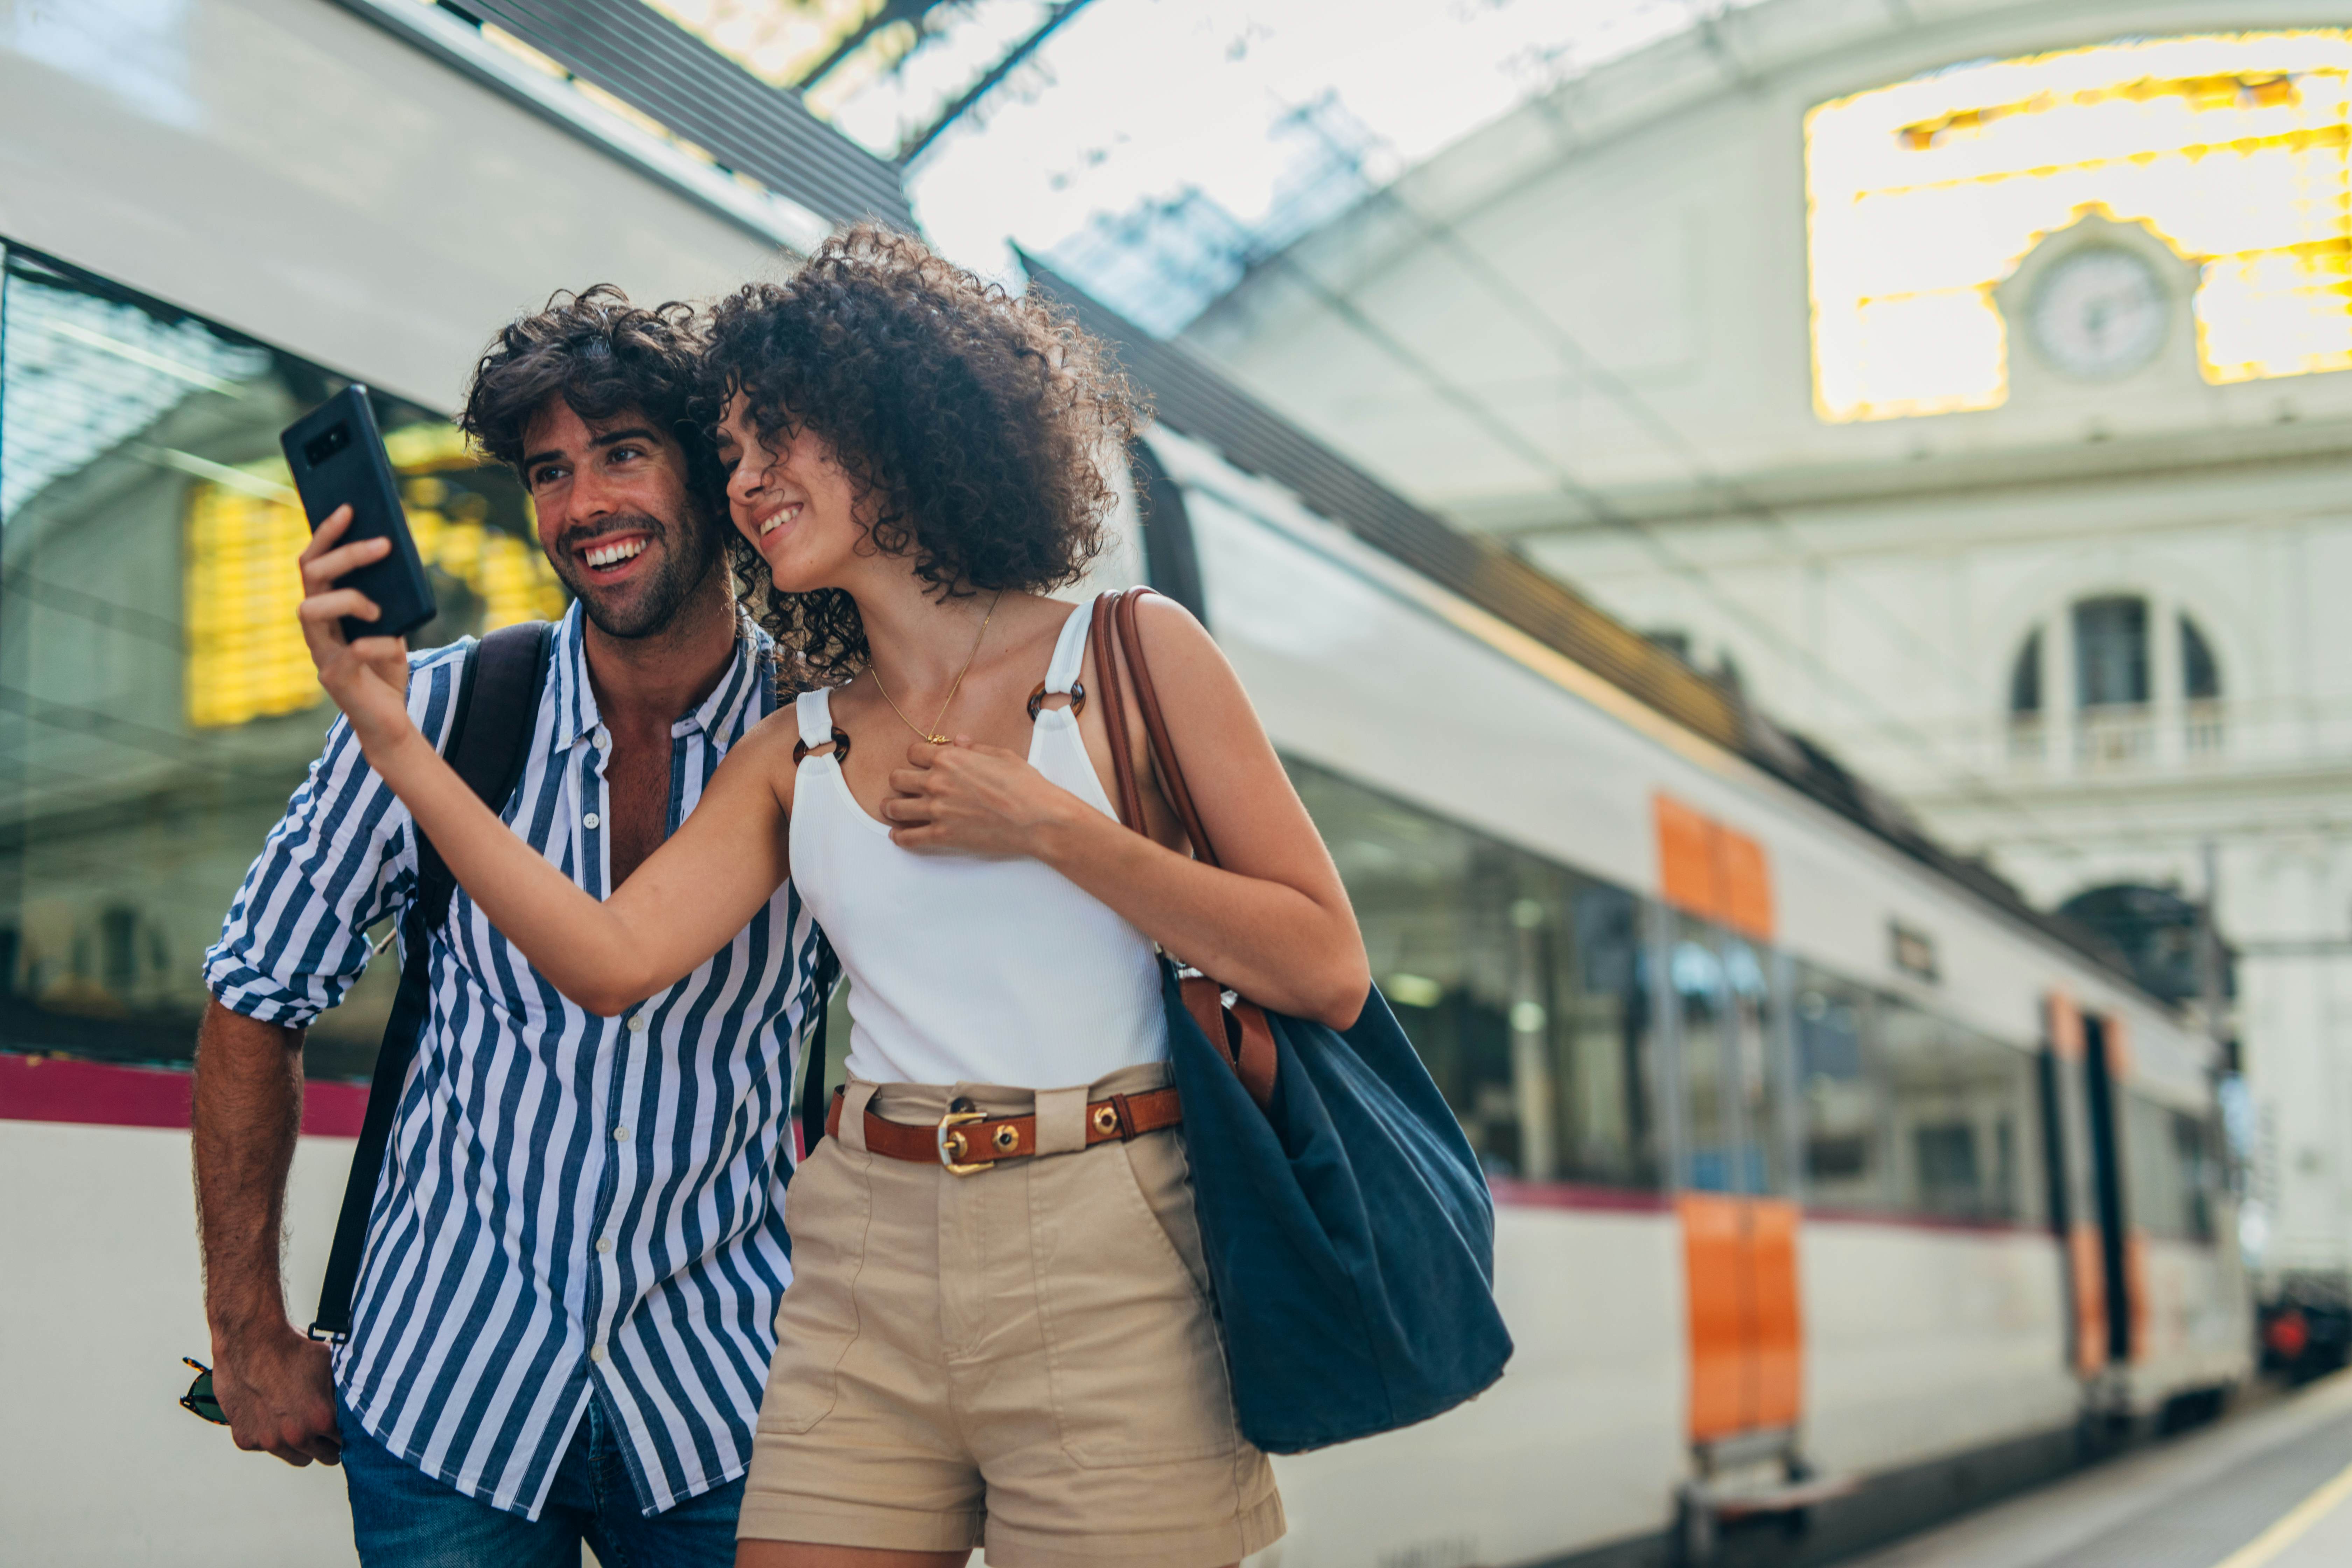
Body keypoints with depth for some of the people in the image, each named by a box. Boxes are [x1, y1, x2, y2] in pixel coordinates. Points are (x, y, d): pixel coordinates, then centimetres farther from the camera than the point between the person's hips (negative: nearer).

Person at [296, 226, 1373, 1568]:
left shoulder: (1130, 660, 1)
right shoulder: (796, 755, 12)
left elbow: (1329, 975, -4)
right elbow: (612, 957, -3)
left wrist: (1052, 828, -10)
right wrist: (398, 742, -8)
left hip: (1104, 1269, -3)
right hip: (867, 1275, 4)